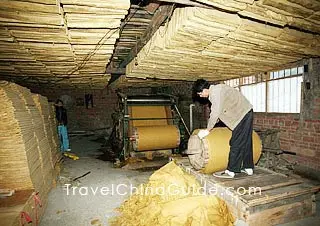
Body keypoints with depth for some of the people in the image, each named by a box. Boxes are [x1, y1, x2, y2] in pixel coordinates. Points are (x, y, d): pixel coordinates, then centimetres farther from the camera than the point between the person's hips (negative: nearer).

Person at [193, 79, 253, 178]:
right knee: (246, 142, 15)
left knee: (236, 143, -7)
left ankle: (230, 171, 0)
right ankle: (248, 168, 26)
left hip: (243, 114, -10)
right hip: (246, 113, 10)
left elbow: (215, 113, -23)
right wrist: (209, 128, 15)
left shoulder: (216, 92, -20)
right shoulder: (215, 92, 11)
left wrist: (207, 130, -15)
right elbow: (216, 112, 16)